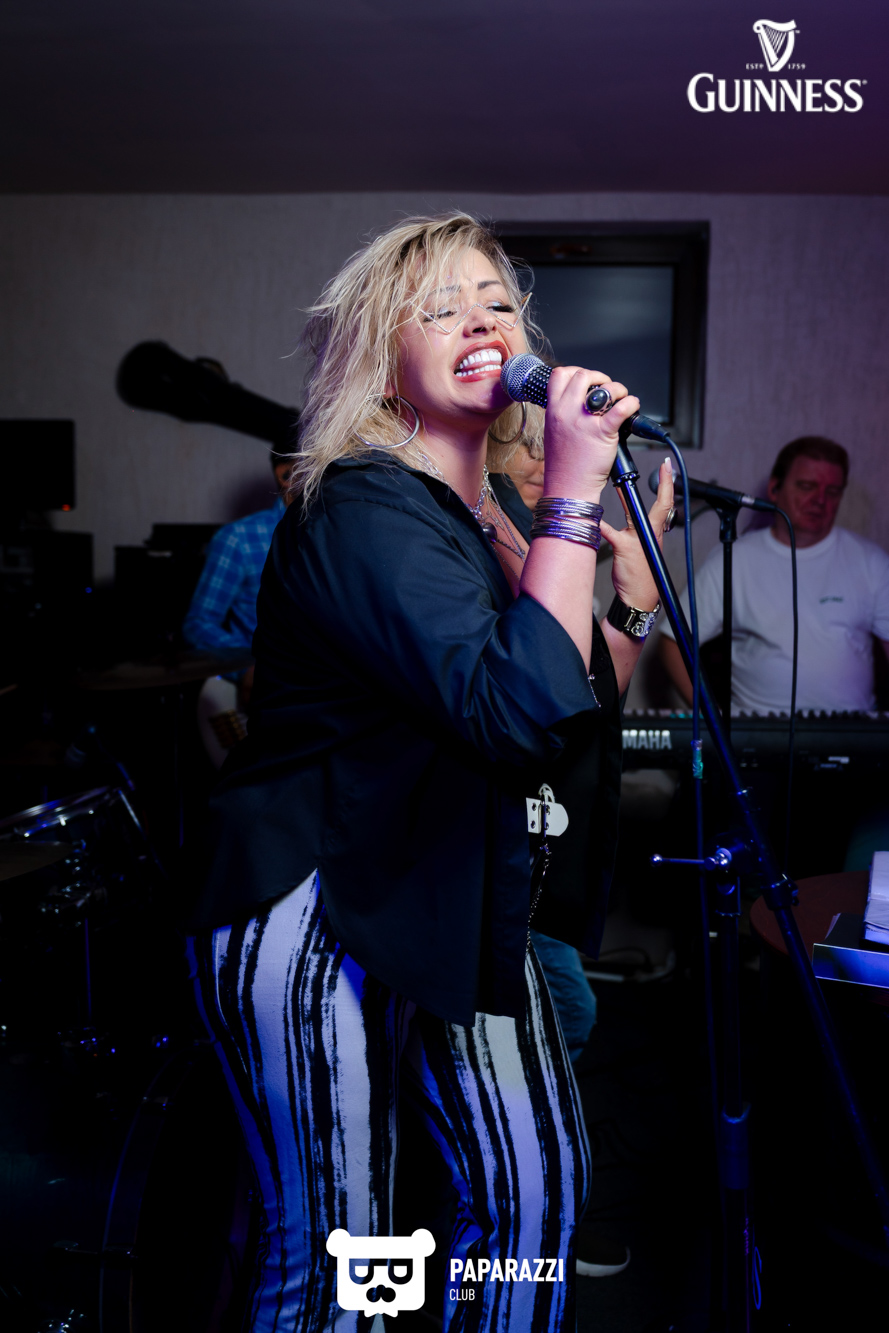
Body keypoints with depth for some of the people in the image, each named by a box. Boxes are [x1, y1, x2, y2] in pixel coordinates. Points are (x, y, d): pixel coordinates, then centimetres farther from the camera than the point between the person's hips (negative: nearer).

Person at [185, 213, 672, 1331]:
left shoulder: (494, 520, 11)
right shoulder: (363, 508, -18)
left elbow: (581, 708, 16)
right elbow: (520, 716, -31)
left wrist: (638, 580, 4)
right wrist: (572, 497, -26)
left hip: (451, 909, 9)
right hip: (315, 917, -9)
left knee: (540, 1185, 13)